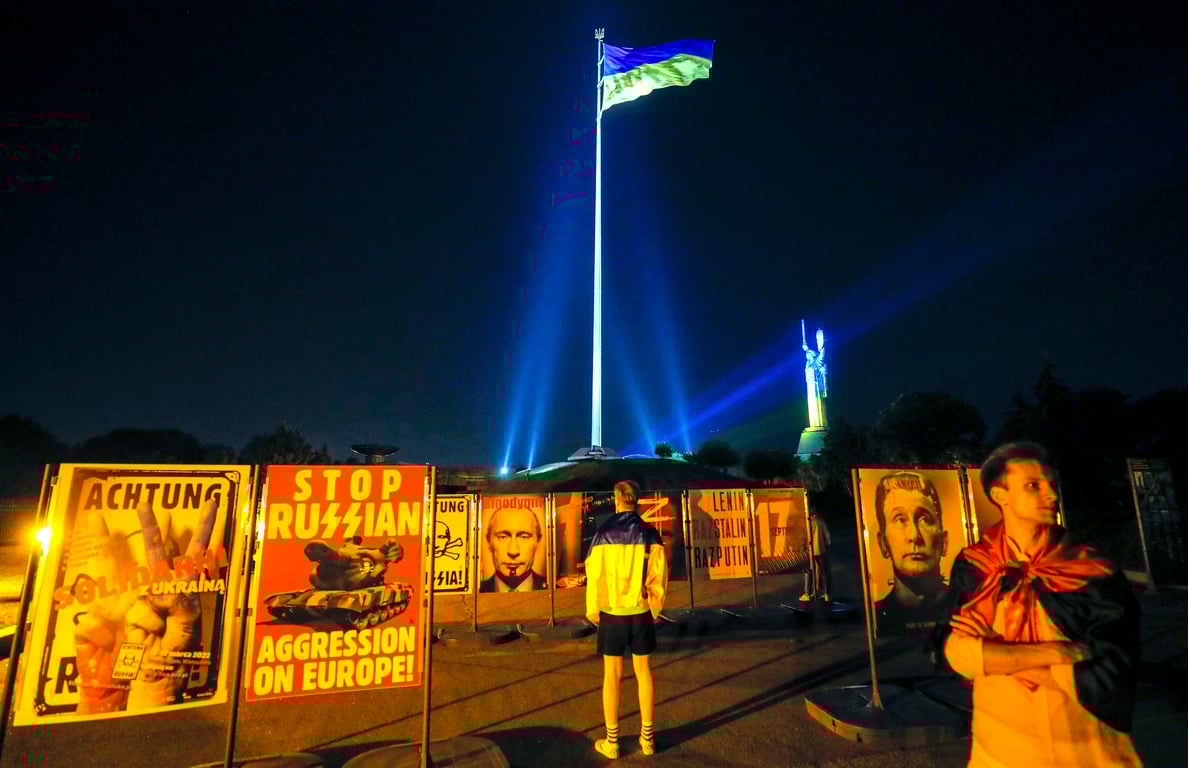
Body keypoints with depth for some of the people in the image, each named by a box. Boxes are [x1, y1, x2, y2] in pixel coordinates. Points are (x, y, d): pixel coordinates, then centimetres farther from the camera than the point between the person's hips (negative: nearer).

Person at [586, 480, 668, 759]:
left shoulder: (604, 534, -12)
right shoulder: (650, 534, -6)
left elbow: (595, 576, -10)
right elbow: (659, 576, -3)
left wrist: (592, 609, 4)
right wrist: (654, 608, 11)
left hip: (612, 612, -2)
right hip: (640, 612, 2)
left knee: (612, 674, 8)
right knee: (643, 671, 13)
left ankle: (611, 741, 18)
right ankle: (647, 737, 22)